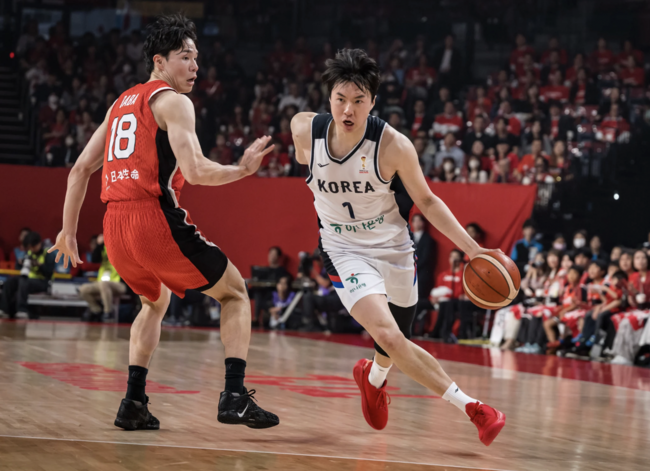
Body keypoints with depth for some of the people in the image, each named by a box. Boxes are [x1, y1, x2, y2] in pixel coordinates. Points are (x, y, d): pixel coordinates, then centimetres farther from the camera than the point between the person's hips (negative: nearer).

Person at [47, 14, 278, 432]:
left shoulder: (122, 103, 23)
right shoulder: (173, 101, -1)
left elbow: (81, 169, 22)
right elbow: (195, 171, -14)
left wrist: (69, 230, 26)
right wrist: (242, 170, 1)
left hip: (115, 226, 7)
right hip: (156, 219, -7)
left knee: (156, 300, 32)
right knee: (235, 293, 9)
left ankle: (134, 402, 19)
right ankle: (235, 396, -7)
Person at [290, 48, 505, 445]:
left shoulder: (394, 146, -21)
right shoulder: (306, 130, -16)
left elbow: (426, 201, -9)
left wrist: (472, 248, -15)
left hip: (394, 248, 1)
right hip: (346, 251, 0)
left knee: (393, 345, 15)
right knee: (388, 335, -22)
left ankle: (373, 379, 53)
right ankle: (469, 406, -12)